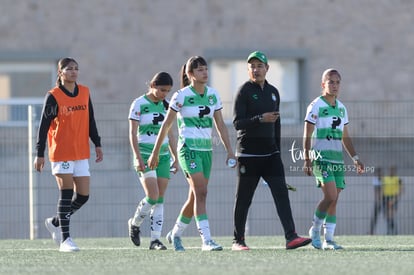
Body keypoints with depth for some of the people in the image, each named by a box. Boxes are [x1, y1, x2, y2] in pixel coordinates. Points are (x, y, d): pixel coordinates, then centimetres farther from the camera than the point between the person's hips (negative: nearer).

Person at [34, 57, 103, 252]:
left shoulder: (85, 92, 8)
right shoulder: (53, 96, -7)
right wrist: (40, 154, -9)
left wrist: (97, 144, 11)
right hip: (61, 152, -5)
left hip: (81, 153, 5)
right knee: (66, 194, -8)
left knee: (83, 195, 2)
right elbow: (44, 126, -6)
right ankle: (65, 239, -3)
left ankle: (55, 222, 24)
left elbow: (90, 121, 16)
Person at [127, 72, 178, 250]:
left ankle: (155, 239, 1)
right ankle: (134, 224, 10)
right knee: (152, 197, -15)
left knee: (160, 199, 0)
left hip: (163, 156, 6)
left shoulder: (165, 106, 11)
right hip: (145, 155, -6)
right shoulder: (139, 104, -6)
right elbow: (133, 133, -8)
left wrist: (175, 157, 13)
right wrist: (138, 157, -16)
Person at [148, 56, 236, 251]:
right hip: (189, 149, -6)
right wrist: (155, 153, 0)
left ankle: (175, 234, 29)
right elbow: (165, 126, -2)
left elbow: (220, 125, 11)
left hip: (206, 149, 6)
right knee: (201, 192, -18)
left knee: (195, 197, 9)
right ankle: (206, 240, -23)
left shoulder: (213, 95, 7)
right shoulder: (181, 96, -8)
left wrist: (229, 151, 5)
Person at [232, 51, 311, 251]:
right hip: (248, 153, -5)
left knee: (281, 192, -9)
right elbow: (237, 122, -12)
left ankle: (291, 237, -17)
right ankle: (238, 240, 13)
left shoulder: (273, 92, 14)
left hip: (270, 152, 5)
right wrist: (260, 119, -25)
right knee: (243, 198, 2)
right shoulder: (244, 91, -5)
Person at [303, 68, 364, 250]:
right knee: (330, 196, -17)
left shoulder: (341, 108, 15)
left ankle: (328, 239, 4)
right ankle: (315, 230, 1)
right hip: (321, 158, -6)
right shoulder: (316, 106, -4)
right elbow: (307, 136, -6)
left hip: (338, 159, 6)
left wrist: (355, 158, 16)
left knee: (334, 200, 2)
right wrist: (307, 160, -13)